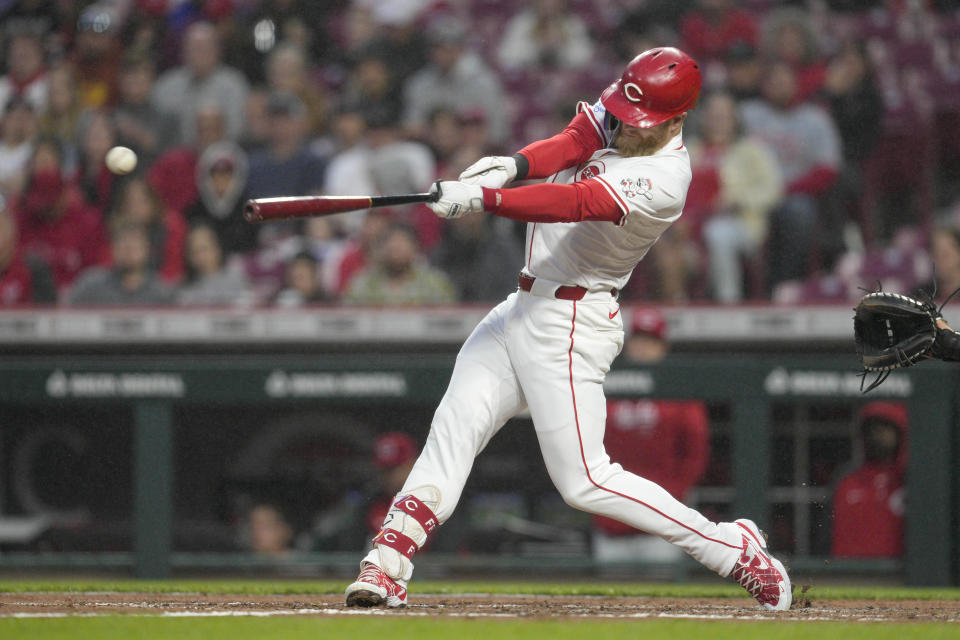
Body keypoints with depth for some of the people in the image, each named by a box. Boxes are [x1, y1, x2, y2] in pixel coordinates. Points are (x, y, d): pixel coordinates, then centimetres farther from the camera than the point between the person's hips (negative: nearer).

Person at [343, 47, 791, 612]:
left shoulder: (664, 179, -23)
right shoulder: (617, 113, 3)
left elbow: (576, 203, -33)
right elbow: (567, 146, -10)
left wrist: (484, 199, -40)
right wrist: (511, 165, -31)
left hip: (570, 324, -8)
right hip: (525, 308, 8)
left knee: (584, 481, -9)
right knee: (455, 424, -2)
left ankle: (733, 549, -1)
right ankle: (388, 564, -5)